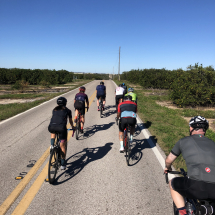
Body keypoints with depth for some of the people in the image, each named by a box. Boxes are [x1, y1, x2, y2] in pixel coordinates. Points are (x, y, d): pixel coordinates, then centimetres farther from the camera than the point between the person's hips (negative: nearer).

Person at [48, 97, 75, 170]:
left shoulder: (54, 110, 27)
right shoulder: (67, 110, 21)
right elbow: (70, 121, 34)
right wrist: (73, 127, 54)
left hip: (51, 127, 2)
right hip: (61, 128, -2)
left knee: (53, 132, 39)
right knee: (62, 146, 13)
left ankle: (52, 145, 17)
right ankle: (63, 164, 17)